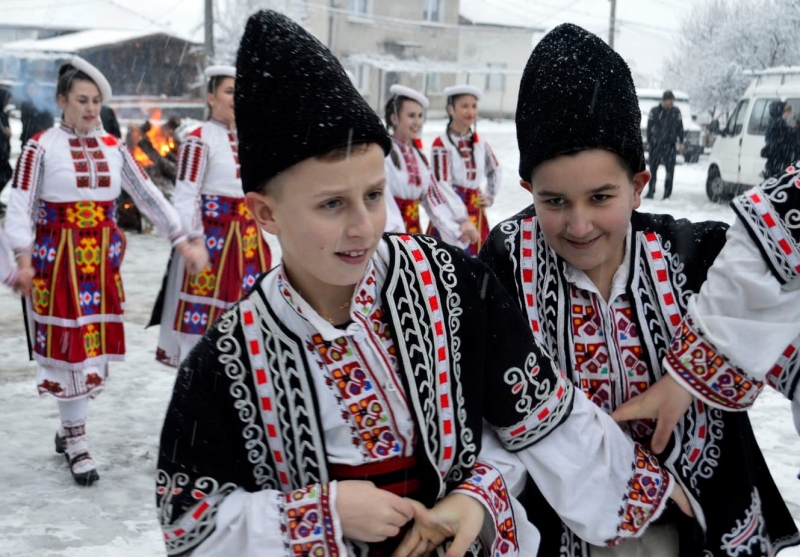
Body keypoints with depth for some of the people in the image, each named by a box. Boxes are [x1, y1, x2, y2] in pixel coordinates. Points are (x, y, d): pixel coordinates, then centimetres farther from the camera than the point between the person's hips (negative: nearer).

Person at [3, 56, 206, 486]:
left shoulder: (113, 149, 8)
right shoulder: (41, 147, -5)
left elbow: (148, 196, 11)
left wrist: (181, 242, 6)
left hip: (101, 260, 4)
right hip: (57, 260, -4)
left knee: (95, 343, 8)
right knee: (67, 343, -1)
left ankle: (69, 428, 25)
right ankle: (76, 441, 9)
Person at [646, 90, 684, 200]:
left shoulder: (676, 111, 6)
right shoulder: (654, 111, -1)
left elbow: (680, 128, 11)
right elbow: (649, 128, 2)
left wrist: (681, 142, 6)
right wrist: (649, 142, -1)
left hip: (670, 145, 1)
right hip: (656, 144, -1)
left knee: (670, 169, -4)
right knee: (653, 168, 3)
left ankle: (667, 193, 1)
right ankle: (651, 191, 13)